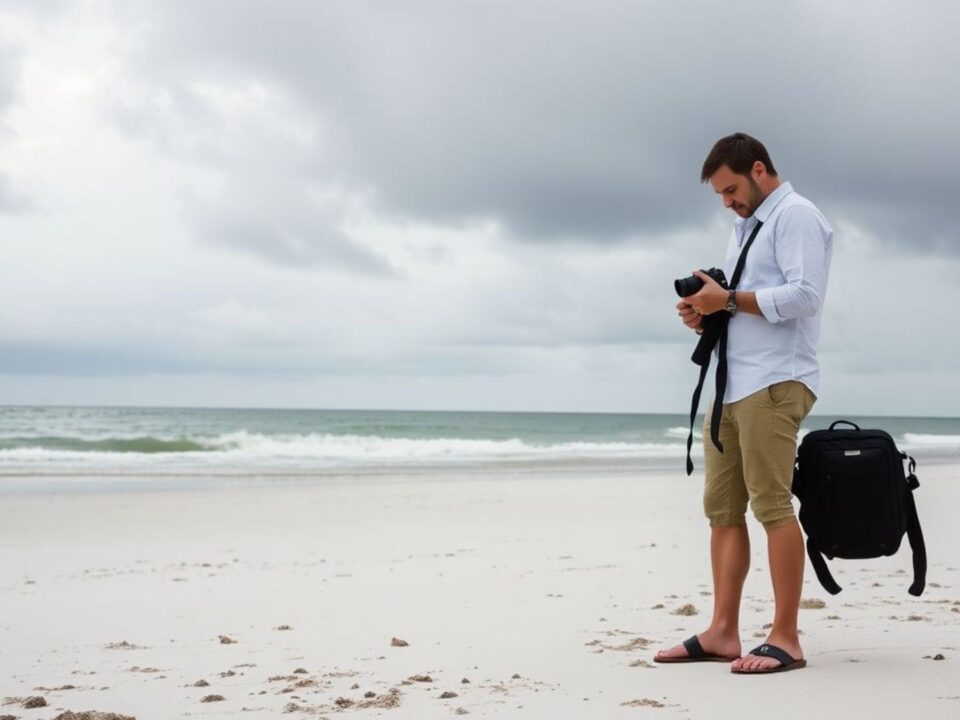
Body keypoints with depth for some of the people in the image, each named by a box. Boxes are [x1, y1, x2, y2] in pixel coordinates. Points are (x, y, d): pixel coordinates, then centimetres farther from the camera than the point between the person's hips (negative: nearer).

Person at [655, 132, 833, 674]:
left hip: (774, 382, -9)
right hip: (731, 383, 9)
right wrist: (706, 316, 8)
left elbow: (804, 296, -16)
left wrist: (729, 299, -13)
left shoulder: (795, 215, -3)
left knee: (771, 504, -10)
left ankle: (786, 639, -7)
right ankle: (722, 632, 7)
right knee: (723, 507, 4)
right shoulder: (746, 226, 26)